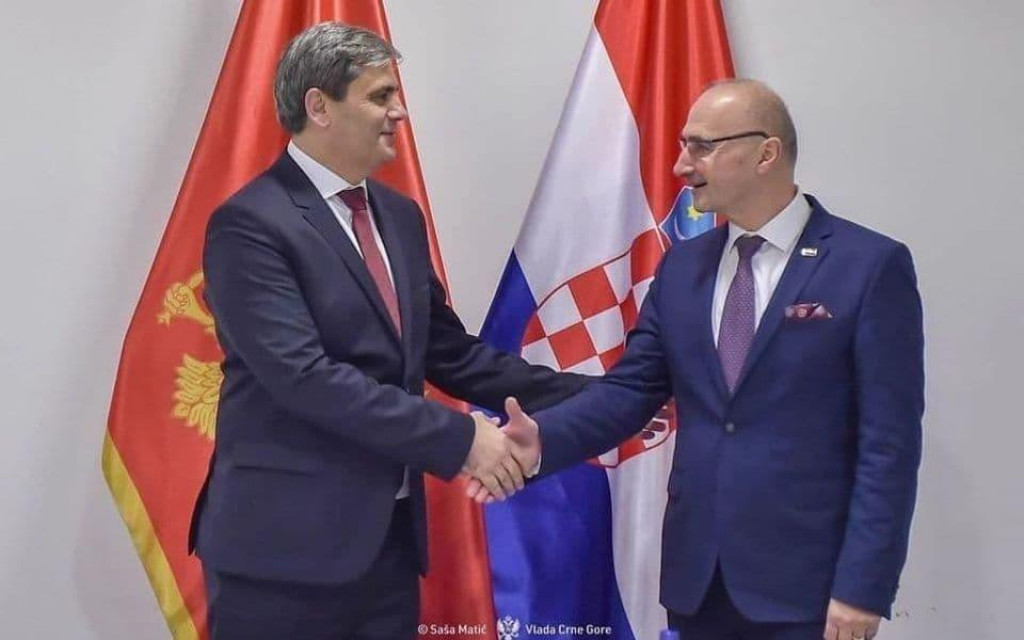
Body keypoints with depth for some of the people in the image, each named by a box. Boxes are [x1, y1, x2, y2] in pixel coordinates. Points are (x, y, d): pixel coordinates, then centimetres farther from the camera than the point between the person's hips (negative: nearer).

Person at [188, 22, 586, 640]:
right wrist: (459, 437, -22)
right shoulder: (251, 224, -13)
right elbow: (305, 376, -23)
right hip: (286, 542, -7)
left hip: (387, 535, 7)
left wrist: (587, 400, 5)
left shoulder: (398, 214, 11)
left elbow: (450, 352, 12)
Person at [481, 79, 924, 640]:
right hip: (696, 574, 5)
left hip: (807, 582, -5)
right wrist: (544, 437, -14)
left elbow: (888, 440, -10)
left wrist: (863, 586, -13)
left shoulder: (870, 265, -8)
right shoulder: (682, 264, 8)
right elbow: (631, 388, 3)